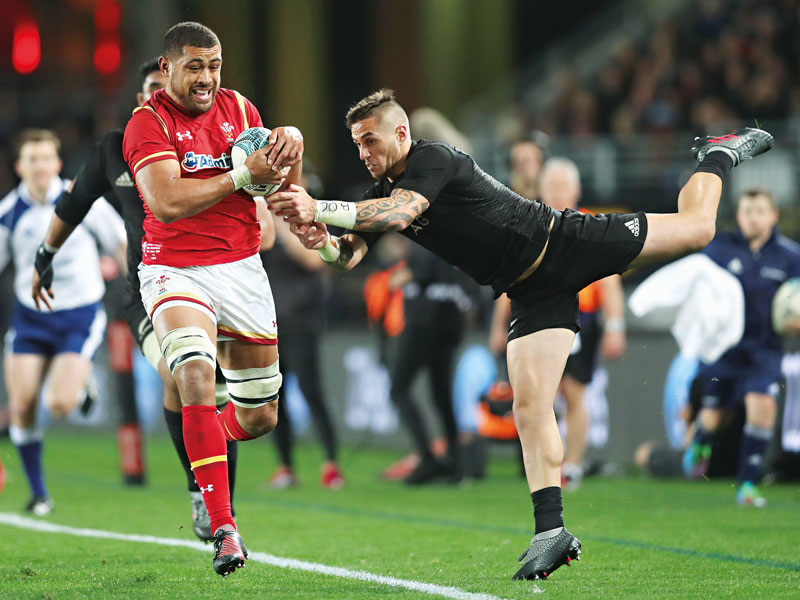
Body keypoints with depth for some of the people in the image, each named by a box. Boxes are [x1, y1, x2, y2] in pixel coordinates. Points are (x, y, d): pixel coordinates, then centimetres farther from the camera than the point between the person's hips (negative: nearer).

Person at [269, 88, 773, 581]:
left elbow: (399, 215, -40)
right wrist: (321, 240, -30)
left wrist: (320, 209, -46)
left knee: (697, 228, 0)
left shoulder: (432, 159, -23)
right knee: (530, 405, -8)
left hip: (563, 244, -6)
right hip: (533, 294, 6)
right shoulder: (382, 191, 2)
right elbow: (350, 256, -8)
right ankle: (552, 531, -11)